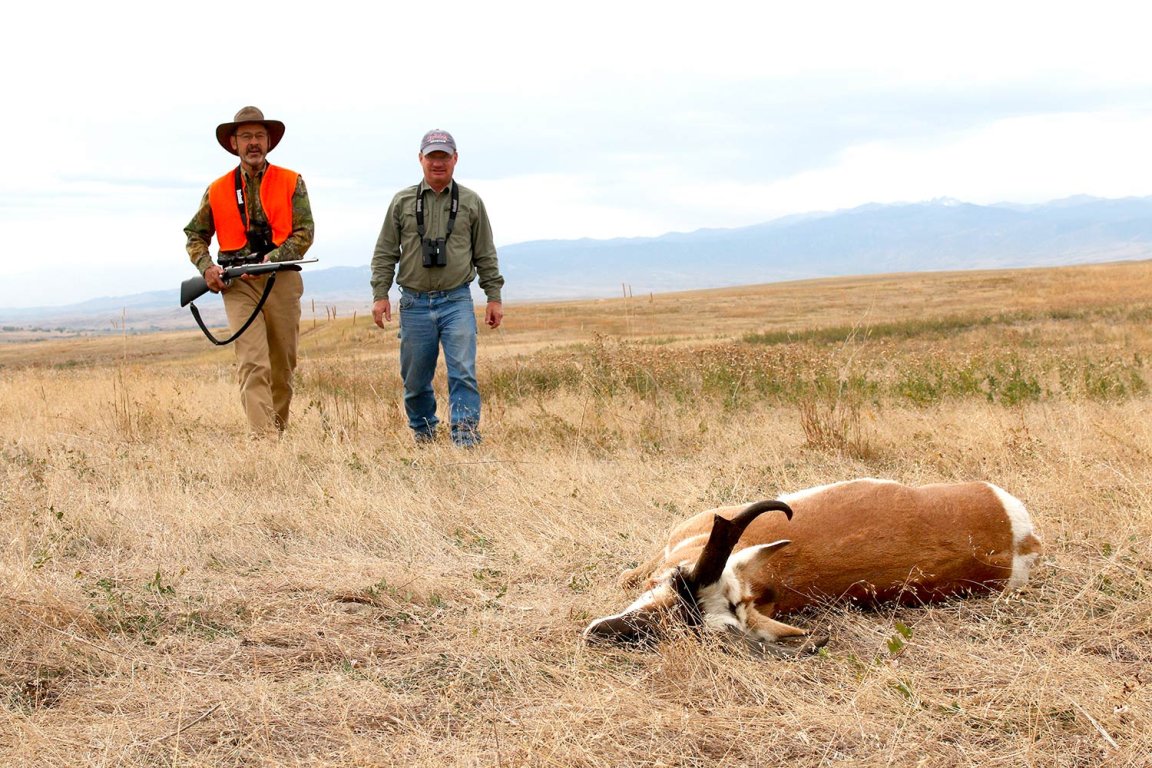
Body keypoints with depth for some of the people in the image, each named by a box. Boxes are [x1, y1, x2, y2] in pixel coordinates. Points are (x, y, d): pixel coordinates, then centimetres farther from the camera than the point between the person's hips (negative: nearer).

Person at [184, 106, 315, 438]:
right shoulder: (217, 191, 9)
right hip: (238, 285, -1)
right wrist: (207, 267, -2)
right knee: (253, 365, -13)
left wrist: (272, 260, -15)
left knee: (283, 366, 8)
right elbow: (195, 235, 17)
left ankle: (278, 431, 23)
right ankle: (263, 438, -22)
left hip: (282, 281, 1)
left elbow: (304, 233, -2)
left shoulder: (291, 183, 5)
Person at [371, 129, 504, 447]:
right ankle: (423, 434, 27)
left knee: (463, 372, -13)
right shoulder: (402, 202, 8)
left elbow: (485, 255, 10)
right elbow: (385, 253, 9)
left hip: (457, 301, -1)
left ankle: (466, 439, -12)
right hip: (415, 304, 1)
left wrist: (494, 297, 6)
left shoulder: (471, 202, 7)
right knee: (415, 380, 8)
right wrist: (380, 294, 0)